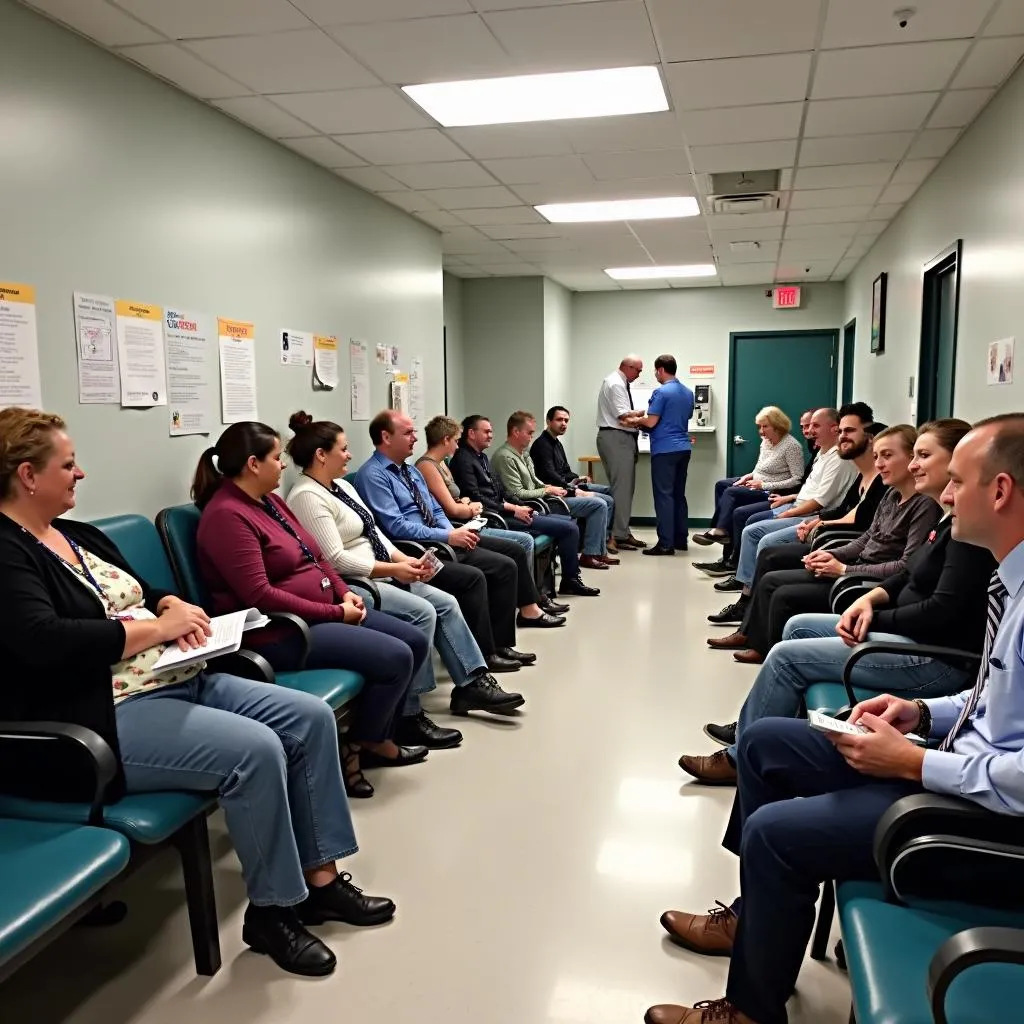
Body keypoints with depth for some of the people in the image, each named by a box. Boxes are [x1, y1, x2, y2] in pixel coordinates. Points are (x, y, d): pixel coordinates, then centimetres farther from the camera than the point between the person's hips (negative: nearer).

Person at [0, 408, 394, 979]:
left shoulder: (78, 535, 16)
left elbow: (145, 595, 24)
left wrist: (174, 607, 1)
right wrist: (157, 628, -19)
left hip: (177, 680, 10)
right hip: (99, 718, -10)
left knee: (311, 718, -3)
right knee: (254, 749, -28)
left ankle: (321, 877, 7)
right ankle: (273, 911, -6)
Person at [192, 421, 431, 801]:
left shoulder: (270, 500, 12)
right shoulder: (226, 515, -18)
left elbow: (315, 555, 17)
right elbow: (260, 596, -25)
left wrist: (345, 593, -1)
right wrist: (335, 612, -20)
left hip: (325, 612, 10)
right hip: (281, 631, -10)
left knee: (415, 642, 5)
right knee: (395, 658, -20)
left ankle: (378, 739, 18)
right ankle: (353, 751, 1)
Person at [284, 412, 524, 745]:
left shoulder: (342, 485, 15)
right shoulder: (307, 496, -15)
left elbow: (374, 532, 15)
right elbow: (335, 559, -22)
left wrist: (405, 559, -2)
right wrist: (393, 569, -19)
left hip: (376, 575, 10)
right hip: (348, 585, -10)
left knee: (445, 603, -1)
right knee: (422, 612, -23)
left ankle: (472, 684, 5)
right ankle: (407, 717, -16)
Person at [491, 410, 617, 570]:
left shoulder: (524, 452, 12)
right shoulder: (505, 457, -18)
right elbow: (518, 495, -22)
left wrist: (548, 487, 2)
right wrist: (547, 490, -11)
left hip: (543, 498, 10)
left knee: (599, 505, 8)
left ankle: (599, 552, 12)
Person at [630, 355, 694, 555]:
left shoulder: (661, 392, -12)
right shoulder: (688, 392, 13)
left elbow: (651, 422, -16)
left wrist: (637, 420, 6)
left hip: (664, 449, -8)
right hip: (683, 448, 8)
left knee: (664, 495, -6)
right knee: (679, 494, 13)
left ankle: (666, 543, -7)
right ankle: (681, 539, 16)